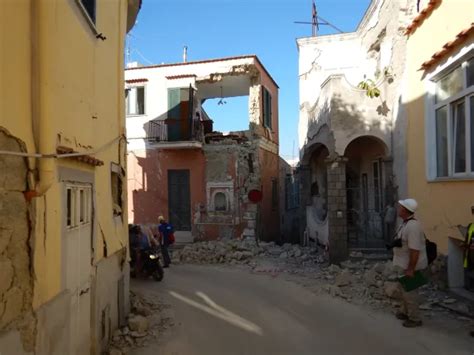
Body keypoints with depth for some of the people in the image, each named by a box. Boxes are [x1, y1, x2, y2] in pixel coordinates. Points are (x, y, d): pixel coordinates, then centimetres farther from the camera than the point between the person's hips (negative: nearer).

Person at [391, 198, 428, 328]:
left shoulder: (412, 226, -27)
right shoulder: (406, 223, 5)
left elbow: (415, 250, -29)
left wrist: (410, 269, -26)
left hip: (411, 266, -10)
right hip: (404, 264, 10)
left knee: (408, 291, 3)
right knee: (403, 288, 23)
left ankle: (415, 318, 19)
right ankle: (405, 312, 40)